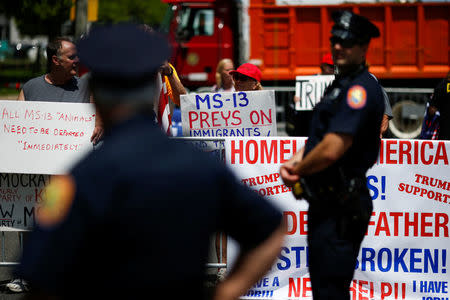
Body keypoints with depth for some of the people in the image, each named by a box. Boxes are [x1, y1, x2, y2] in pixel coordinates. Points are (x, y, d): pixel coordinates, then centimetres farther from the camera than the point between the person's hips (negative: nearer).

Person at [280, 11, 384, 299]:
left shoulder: (359, 89, -18)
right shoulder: (341, 85, 17)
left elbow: (331, 150, -25)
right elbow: (319, 136, 23)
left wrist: (298, 171, -7)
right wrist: (294, 162, 4)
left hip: (341, 208, -11)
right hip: (327, 204, 11)